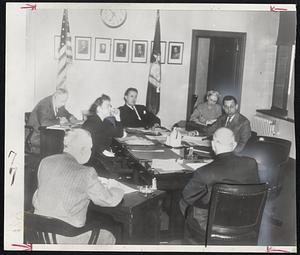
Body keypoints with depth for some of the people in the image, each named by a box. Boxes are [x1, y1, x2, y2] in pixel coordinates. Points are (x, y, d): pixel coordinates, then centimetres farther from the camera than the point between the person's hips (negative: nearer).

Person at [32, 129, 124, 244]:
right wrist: (120, 191, 14)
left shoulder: (45, 162, -3)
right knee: (108, 238, 20)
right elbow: (110, 200, -9)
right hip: (66, 239, -6)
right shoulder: (86, 173, -20)